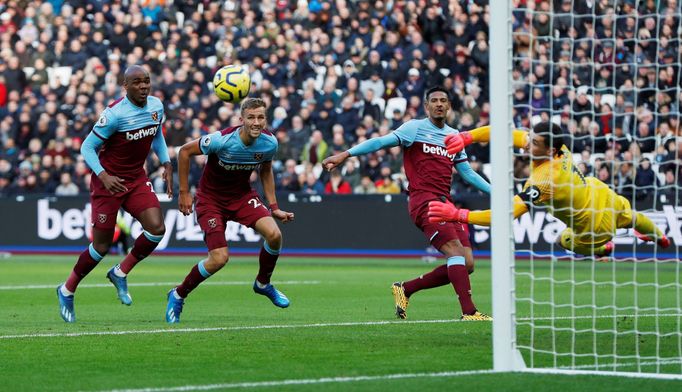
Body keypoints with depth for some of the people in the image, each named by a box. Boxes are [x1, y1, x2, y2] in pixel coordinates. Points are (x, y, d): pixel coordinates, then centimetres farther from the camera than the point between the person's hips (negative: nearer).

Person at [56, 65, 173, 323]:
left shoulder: (156, 106, -1)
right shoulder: (115, 114, -22)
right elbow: (87, 147, -15)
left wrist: (166, 163, 6)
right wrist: (103, 176, -28)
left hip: (137, 179, 6)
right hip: (109, 181, -6)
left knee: (157, 229, -15)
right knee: (102, 246, -2)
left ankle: (120, 273, 8)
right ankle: (67, 290, 21)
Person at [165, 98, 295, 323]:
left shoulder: (269, 143, -12)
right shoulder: (222, 140, -28)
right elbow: (185, 151, -14)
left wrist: (274, 207, 5)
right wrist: (184, 193, -12)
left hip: (242, 195, 4)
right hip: (211, 198, -4)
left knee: (274, 234, -20)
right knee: (219, 259, -17)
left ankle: (263, 283, 10)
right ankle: (178, 296, 9)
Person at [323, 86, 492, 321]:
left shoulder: (454, 136, 21)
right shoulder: (415, 128, 2)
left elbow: (467, 173, 28)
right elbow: (381, 142, -8)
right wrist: (346, 154, -20)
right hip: (424, 201, -7)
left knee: (466, 264, -2)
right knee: (455, 249, -22)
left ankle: (406, 289, 12)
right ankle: (469, 312, -24)